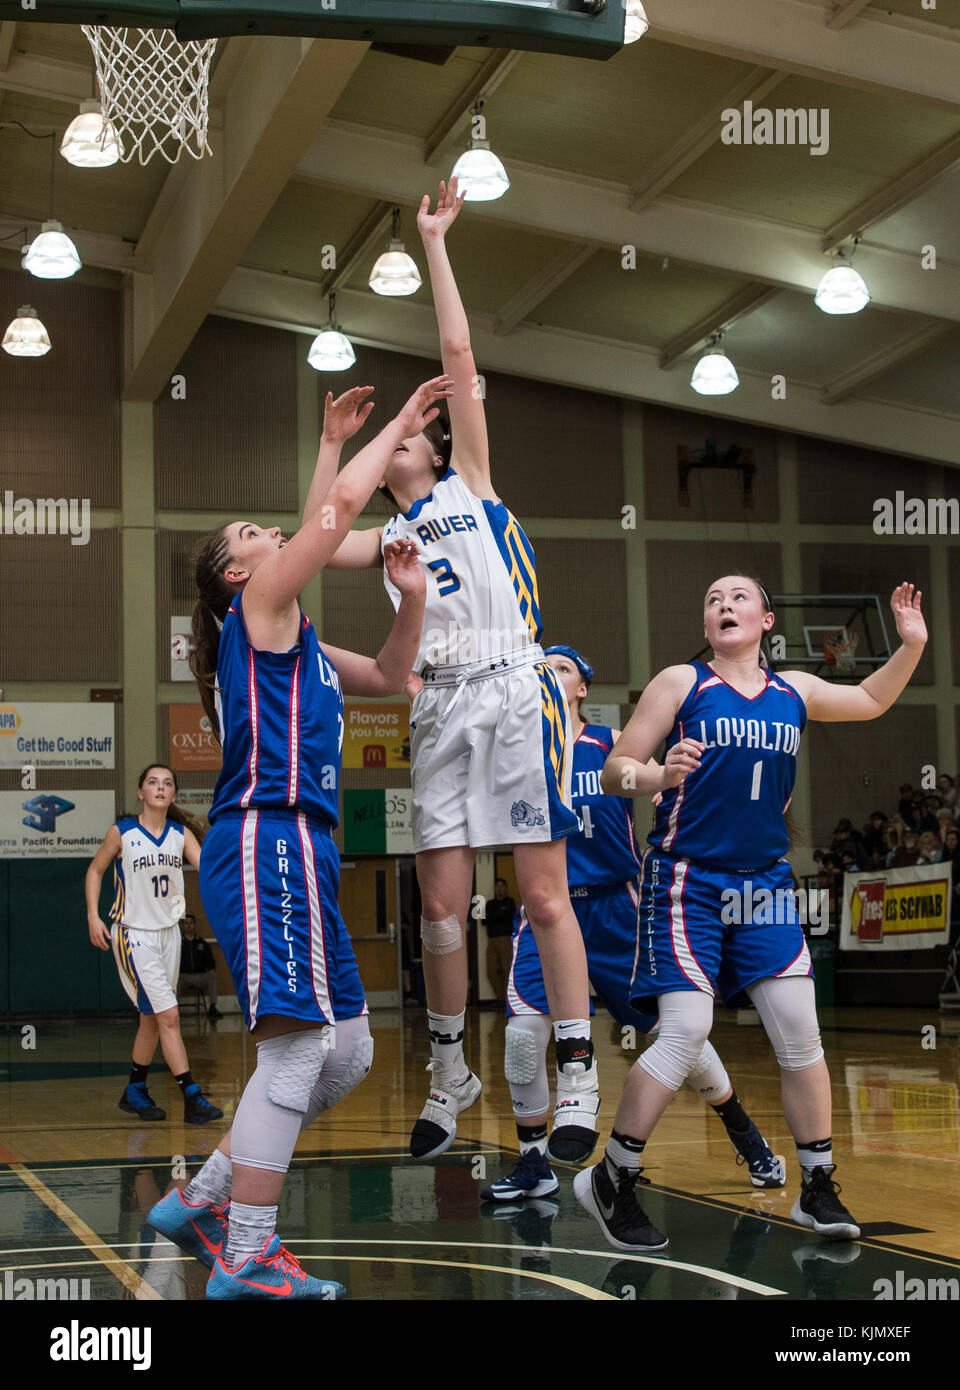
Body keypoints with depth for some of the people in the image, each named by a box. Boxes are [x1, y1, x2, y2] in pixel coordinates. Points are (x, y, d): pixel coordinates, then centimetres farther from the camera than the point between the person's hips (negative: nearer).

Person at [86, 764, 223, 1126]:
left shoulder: (180, 834, 1)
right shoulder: (122, 833, -9)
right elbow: (95, 871, 3)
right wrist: (93, 916, -6)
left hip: (168, 933, 5)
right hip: (133, 935, -5)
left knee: (152, 1018, 14)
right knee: (168, 1016, -11)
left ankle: (135, 1091, 29)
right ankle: (192, 1099, -11)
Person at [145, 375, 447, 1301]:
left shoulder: (295, 639, 26)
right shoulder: (258, 604, 2)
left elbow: (388, 678, 33)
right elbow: (343, 503, -3)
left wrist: (411, 597, 18)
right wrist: (398, 425, 10)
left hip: (295, 850, 10)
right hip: (267, 841, -10)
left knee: (344, 1056, 10)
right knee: (295, 1045, -14)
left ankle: (203, 1202, 16)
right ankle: (245, 1262, -11)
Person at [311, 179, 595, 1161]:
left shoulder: (470, 485, 13)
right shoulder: (386, 538, 24)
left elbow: (459, 356, 8)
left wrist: (434, 243, 9)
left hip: (513, 693, -5)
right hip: (438, 709, 5)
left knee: (544, 897, -7)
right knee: (441, 906, 4)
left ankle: (576, 1080, -4)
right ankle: (449, 1075, 17)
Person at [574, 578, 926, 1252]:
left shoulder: (795, 692, 12)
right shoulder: (682, 683, -1)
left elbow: (872, 700, 30)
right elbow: (615, 772, -4)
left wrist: (911, 645, 16)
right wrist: (660, 776, -25)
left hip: (765, 883, 5)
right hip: (688, 880, -5)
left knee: (801, 1033, 0)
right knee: (686, 1033, -13)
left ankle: (819, 1189, 13)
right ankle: (611, 1181, 2)